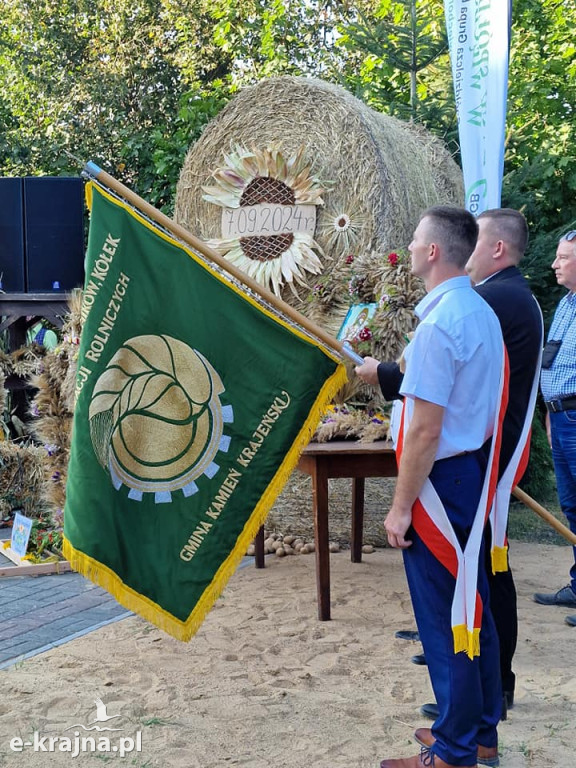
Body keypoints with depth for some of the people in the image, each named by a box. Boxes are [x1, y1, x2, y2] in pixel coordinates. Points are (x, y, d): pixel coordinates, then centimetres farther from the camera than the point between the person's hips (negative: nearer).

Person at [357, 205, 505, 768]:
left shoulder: (439, 324, -21)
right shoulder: (483, 314, 9)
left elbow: (426, 431, -22)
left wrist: (401, 506, -17)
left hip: (440, 479, -10)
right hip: (474, 474, 10)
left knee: (443, 616, 1)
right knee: (471, 605, 17)